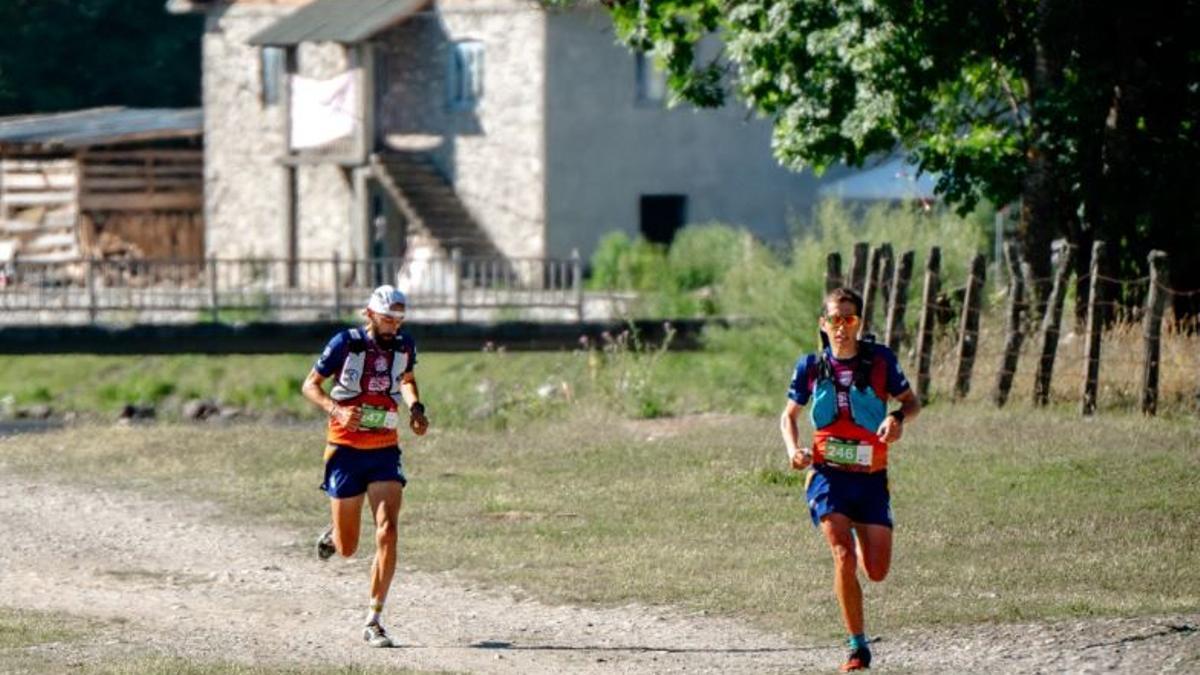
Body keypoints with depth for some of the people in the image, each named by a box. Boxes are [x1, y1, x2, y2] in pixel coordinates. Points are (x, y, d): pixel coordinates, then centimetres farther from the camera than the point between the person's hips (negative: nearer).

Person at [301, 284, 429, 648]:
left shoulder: (404, 346, 3)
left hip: (385, 450, 2)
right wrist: (336, 409, -21)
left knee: (387, 532, -16)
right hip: (346, 450, -2)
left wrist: (415, 406, 4)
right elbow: (310, 385, -3)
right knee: (347, 549, 3)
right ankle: (334, 534, 43)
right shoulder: (346, 343, -9)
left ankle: (374, 621, -10)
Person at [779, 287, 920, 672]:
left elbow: (911, 402, 9)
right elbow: (789, 416, 15)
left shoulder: (880, 360, -1)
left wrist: (898, 418, -15)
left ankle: (862, 537, 36)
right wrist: (793, 450, -5)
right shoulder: (811, 367, 2)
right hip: (827, 475, -1)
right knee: (844, 557, -21)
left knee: (877, 571, -2)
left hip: (871, 479, 1)